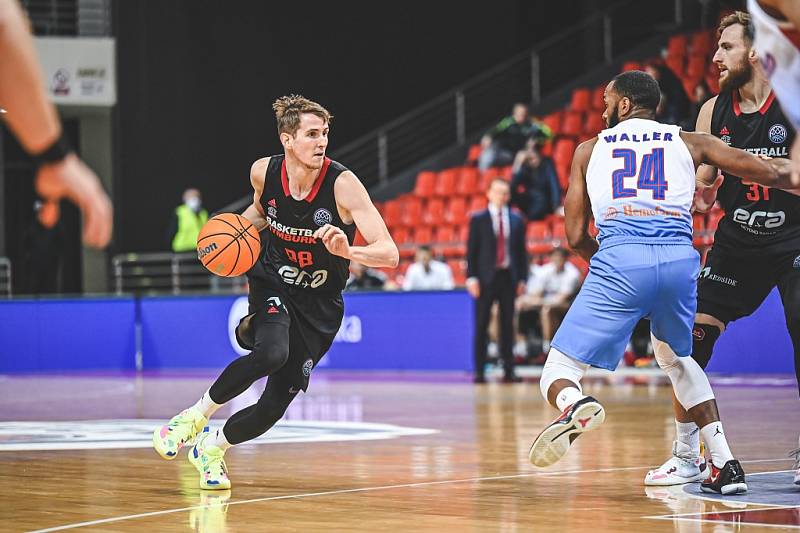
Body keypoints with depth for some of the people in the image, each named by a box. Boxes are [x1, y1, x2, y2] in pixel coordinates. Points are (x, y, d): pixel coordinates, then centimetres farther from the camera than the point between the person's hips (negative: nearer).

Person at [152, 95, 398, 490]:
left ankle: (211, 449, 29)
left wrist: (349, 252, -46)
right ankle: (196, 415, -12)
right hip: (272, 283, 0)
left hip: (319, 305, 0)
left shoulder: (343, 184, -22)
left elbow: (390, 253, -26)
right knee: (271, 353, -33)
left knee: (274, 406, -1)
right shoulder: (264, 172, -11)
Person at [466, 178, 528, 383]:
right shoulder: (478, 219, 3)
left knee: (507, 326, 4)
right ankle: (479, 372, 0)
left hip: (508, 278, 2)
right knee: (481, 326, -2)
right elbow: (471, 250, 0)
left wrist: (522, 278, 3)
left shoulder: (516, 220, 10)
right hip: (486, 278, -2)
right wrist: (471, 277, -9)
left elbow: (522, 251, 11)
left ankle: (508, 371, 6)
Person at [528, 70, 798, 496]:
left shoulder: (589, 150, 22)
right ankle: (725, 466, 23)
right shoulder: (689, 144, 23)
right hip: (679, 258, 3)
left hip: (619, 258, -3)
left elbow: (576, 237, 19)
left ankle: (575, 406, -36)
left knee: (559, 371, 3)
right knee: (674, 358, 32)